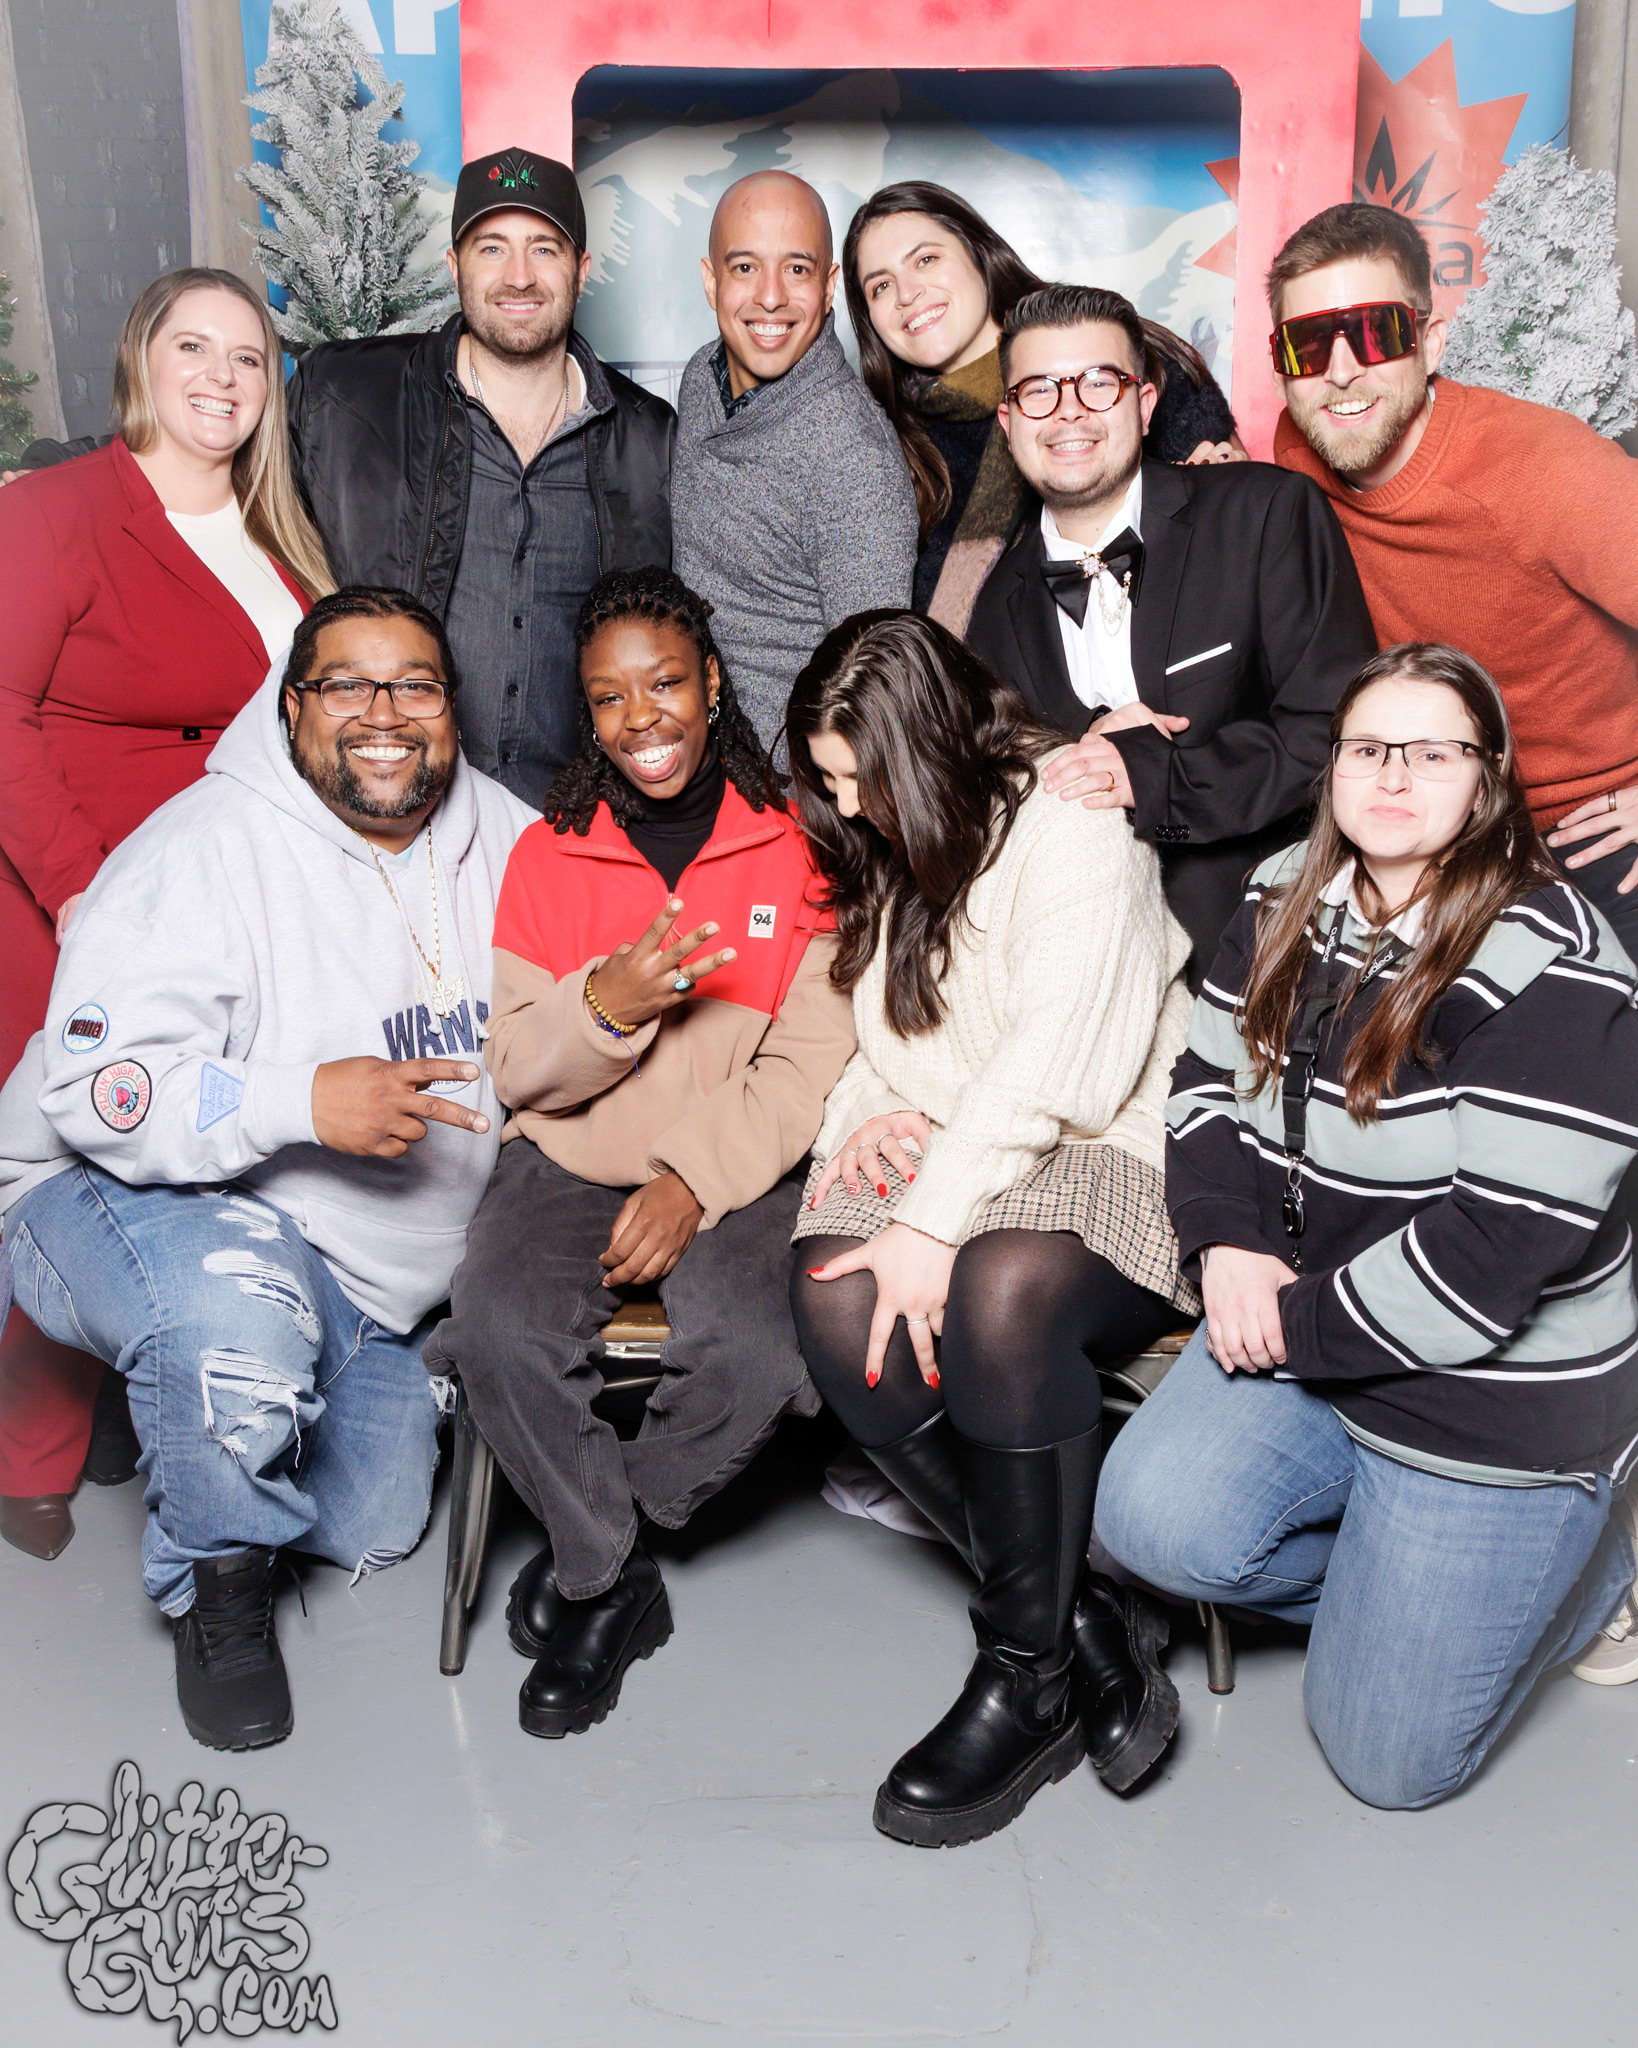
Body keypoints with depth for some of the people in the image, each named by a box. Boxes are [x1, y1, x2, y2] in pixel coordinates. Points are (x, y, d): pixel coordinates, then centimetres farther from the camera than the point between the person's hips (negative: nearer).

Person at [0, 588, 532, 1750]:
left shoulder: (502, 836, -1)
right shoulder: (205, 852, -22)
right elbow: (98, 1090, -28)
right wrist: (305, 1101, -40)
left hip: (362, 1262, 7)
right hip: (128, 1192, -6)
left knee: (374, 1533, 16)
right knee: (240, 1327, -42)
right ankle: (215, 1580, -9)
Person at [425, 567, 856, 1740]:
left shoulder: (797, 844, 3)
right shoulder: (548, 854, 9)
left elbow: (811, 1062, -3)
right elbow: (518, 1073, 4)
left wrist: (694, 1178, -15)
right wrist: (605, 1008, -17)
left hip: (738, 1168, -1)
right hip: (571, 1159, 2)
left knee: (754, 1348, -30)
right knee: (501, 1330, -27)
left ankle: (594, 1543, 1)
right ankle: (615, 1582, -2)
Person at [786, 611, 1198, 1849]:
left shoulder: (1072, 823, -8)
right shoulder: (880, 852, 18)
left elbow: (1052, 1064, -19)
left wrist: (933, 1222, -25)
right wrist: (867, 1118, 1)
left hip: (1109, 1152, -6)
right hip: (935, 1161, 6)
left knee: (1001, 1290, -38)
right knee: (839, 1305, -27)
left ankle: (1029, 1676, -17)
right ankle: (1089, 1623, -16)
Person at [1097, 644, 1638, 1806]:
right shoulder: (1285, 903, 1)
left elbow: (1499, 1249, -25)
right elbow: (1210, 1077, 8)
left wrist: (1294, 1328, -17)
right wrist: (1227, 1242, -10)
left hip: (1491, 1408, -6)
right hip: (1303, 1330, 6)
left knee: (1388, 1759, 2)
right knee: (1155, 1519, -18)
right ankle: (1398, 1579, 12)